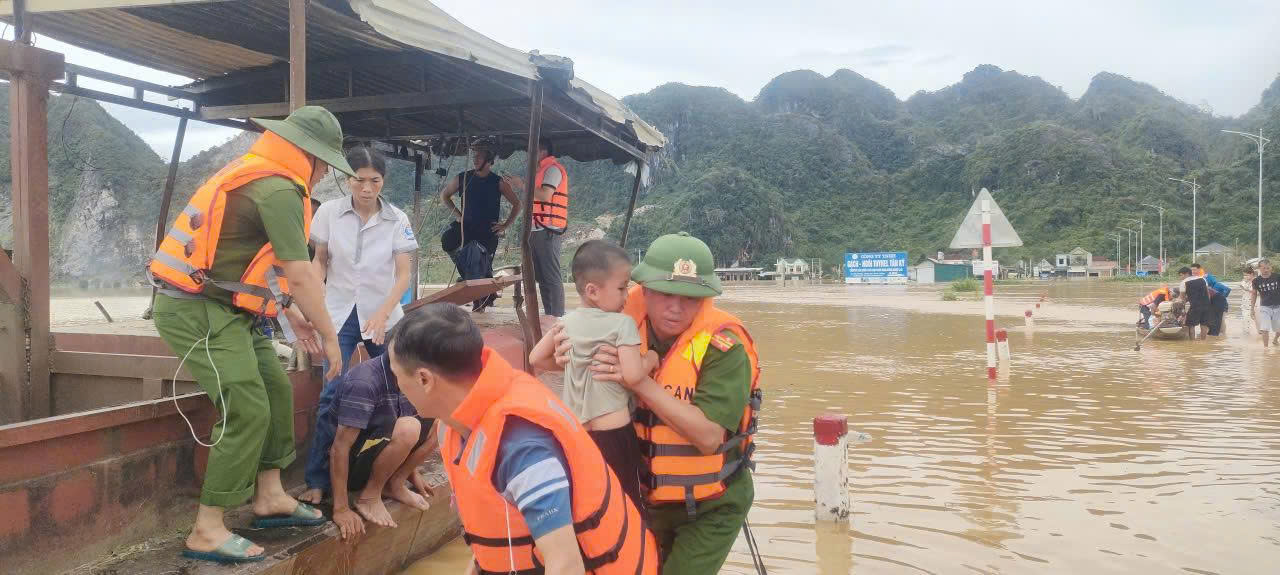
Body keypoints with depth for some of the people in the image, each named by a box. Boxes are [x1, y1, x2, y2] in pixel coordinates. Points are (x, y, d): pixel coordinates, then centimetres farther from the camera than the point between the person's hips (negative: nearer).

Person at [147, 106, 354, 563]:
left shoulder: (258, 176, 15)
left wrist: (292, 313, 22)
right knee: (247, 411, -12)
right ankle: (206, 533, -4)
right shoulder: (278, 190, -19)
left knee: (275, 390, 13)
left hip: (224, 308, 11)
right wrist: (329, 336, -9)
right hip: (198, 311, -11)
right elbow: (300, 275, -20)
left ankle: (269, 497, 23)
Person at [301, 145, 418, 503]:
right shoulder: (330, 212, -5)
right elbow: (320, 261, 7)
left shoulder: (397, 220, -5)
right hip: (340, 315, -1)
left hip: (383, 316, 1)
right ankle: (317, 481, 1)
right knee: (331, 396, -10)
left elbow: (404, 274, -4)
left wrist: (383, 315, -15)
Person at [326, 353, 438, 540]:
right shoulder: (364, 381, -28)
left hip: (377, 452, 8)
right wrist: (341, 509, -27)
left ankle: (394, 484, 3)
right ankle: (370, 496, -12)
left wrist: (412, 474, 13)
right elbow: (340, 447, -28)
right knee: (408, 428, -32)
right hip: (352, 462, -8)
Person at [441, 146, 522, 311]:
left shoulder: (499, 182, 0)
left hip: (489, 233, -3)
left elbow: (517, 204, 8)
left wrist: (506, 225, 1)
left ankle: (479, 303, -3)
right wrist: (457, 214, 12)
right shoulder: (463, 178, 6)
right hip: (467, 231, 3)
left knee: (482, 266, -13)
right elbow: (444, 195, 21)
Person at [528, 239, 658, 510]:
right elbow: (633, 374, -21)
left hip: (574, 432, 6)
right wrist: (651, 358, -4)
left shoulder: (568, 322, 6)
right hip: (612, 434, -6)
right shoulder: (622, 323, -13)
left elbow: (536, 358, 14)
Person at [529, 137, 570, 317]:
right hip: (538, 230, 10)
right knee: (541, 276, 11)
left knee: (552, 277, -11)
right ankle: (548, 316, 16)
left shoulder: (552, 168, -7)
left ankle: (558, 318, -11)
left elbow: (545, 195, -20)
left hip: (547, 231, -10)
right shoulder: (542, 170, 24)